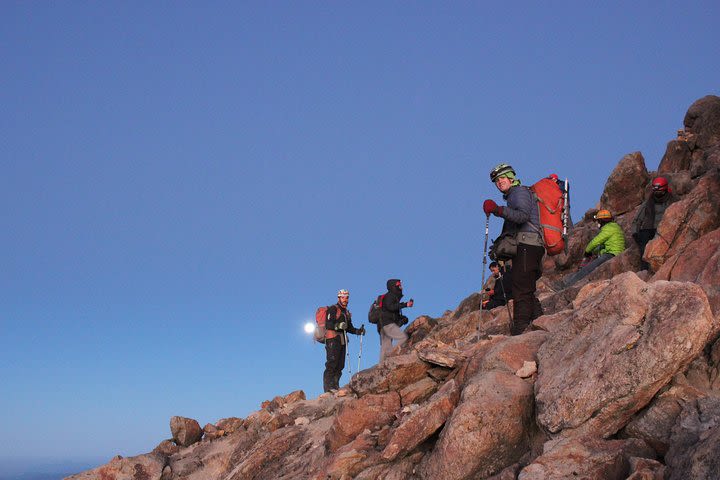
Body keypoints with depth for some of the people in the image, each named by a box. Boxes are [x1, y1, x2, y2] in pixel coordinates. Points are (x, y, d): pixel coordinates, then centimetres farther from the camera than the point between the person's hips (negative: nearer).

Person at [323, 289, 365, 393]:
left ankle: (335, 386, 8)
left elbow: (349, 328, 24)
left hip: (342, 340, 8)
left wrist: (358, 331, 7)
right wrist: (338, 326, -29)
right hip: (333, 338, -8)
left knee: (340, 365, 5)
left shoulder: (346, 312, 24)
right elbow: (328, 324, -13)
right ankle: (328, 387, -17)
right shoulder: (333, 309, -2)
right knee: (332, 363, -14)